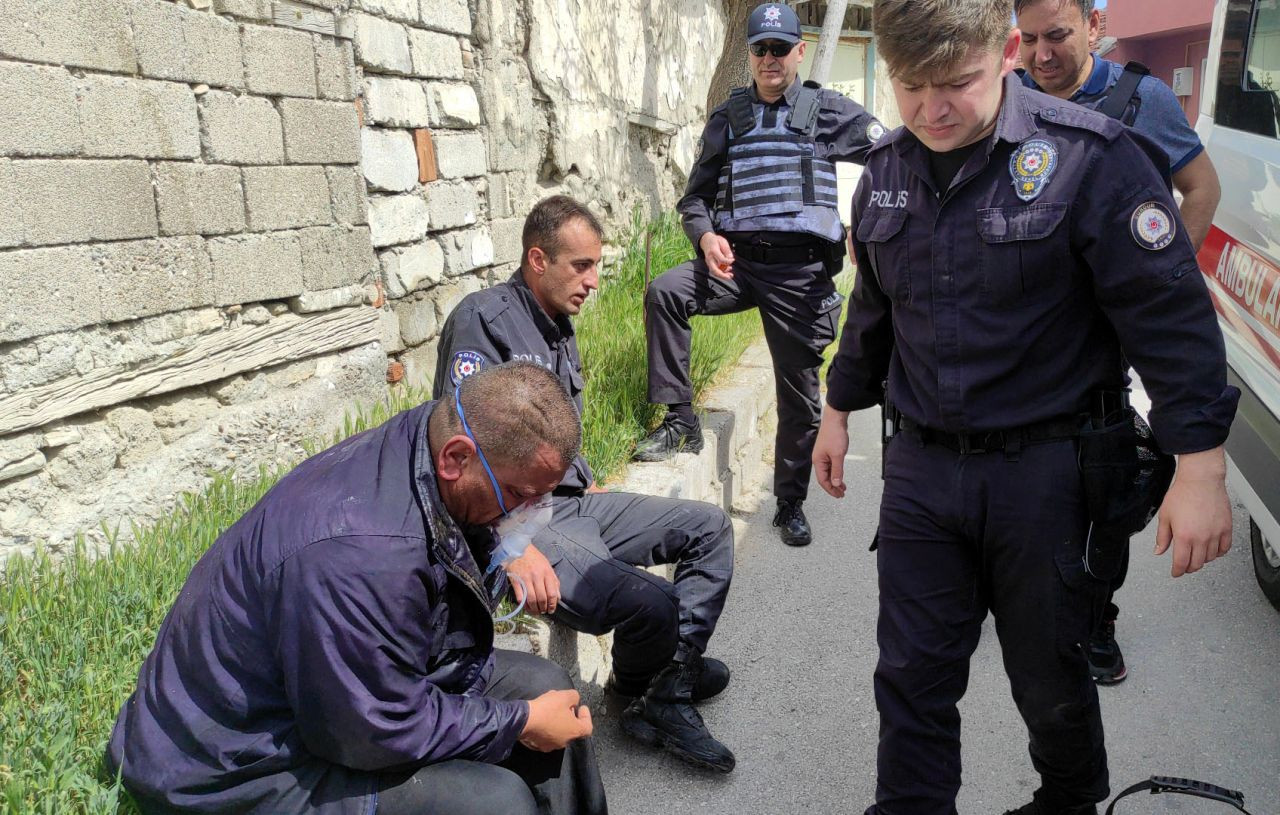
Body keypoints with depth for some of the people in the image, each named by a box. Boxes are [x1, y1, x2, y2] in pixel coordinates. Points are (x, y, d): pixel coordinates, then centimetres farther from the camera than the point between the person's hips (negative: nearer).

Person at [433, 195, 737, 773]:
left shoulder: (559, 325, 17)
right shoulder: (485, 318, -13)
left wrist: (587, 487, 18)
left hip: (571, 502, 10)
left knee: (709, 526, 8)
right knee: (653, 604, -28)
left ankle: (668, 695, -2)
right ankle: (641, 689, 10)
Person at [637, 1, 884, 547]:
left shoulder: (829, 112, 5)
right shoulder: (727, 119, 12)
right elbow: (696, 196, 13)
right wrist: (705, 236, -9)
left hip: (800, 270, -1)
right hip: (737, 259, 2)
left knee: (799, 391, 5)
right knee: (664, 293, -26)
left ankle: (791, 503, 22)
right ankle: (680, 420, -14)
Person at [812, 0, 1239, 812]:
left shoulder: (1092, 158, -15)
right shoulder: (887, 171, 3)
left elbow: (1172, 314, -14)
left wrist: (1200, 470, -17)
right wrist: (839, 410, 22)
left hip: (1044, 471, -3)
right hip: (921, 467, 4)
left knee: (1050, 678, 16)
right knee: (912, 677, 9)